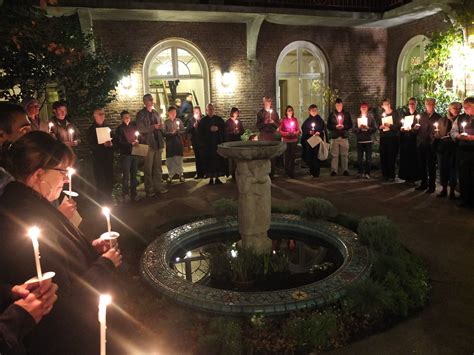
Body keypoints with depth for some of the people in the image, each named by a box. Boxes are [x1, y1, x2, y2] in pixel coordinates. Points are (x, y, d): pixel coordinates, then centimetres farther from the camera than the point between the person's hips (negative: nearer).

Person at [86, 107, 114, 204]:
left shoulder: (107, 127, 12)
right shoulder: (91, 129, 1)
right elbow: (91, 145, -6)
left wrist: (111, 144, -9)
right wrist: (103, 145, -21)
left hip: (108, 157, 3)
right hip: (98, 157, -3)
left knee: (109, 179, 2)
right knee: (100, 180, -4)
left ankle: (108, 199, 17)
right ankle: (101, 201, 8)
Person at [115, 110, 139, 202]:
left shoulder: (134, 126, 10)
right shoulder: (119, 129, -2)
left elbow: (138, 137, 19)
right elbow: (119, 142, -9)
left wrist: (137, 142, -1)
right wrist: (131, 144, -17)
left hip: (134, 153, 4)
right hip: (125, 154, -4)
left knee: (134, 175, 9)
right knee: (126, 176, -5)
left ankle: (133, 194, 17)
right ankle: (125, 195, 2)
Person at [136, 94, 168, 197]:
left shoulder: (156, 113, 15)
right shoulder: (141, 114, -1)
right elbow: (140, 129, -10)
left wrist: (161, 126, 4)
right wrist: (153, 127, -17)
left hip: (158, 143, 5)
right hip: (148, 143, -5)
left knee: (158, 166, 8)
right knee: (148, 168, -2)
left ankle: (158, 186, 17)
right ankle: (149, 189, 5)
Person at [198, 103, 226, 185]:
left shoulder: (219, 119, 11)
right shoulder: (203, 120, 4)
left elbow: (224, 128, 7)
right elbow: (200, 131, -4)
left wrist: (217, 128, -11)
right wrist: (209, 129, -13)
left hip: (218, 143, 2)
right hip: (207, 144, -2)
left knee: (218, 159, -1)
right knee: (209, 160, -3)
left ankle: (217, 177, 7)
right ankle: (211, 178, 5)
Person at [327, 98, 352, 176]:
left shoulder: (347, 114, 12)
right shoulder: (332, 115, 9)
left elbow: (350, 125, 9)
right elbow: (328, 126, 5)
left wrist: (343, 126, -9)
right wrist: (335, 126, -12)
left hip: (344, 137, 1)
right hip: (334, 137, -1)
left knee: (345, 154, 0)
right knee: (334, 155, -3)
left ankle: (345, 170, 7)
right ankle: (334, 170, 1)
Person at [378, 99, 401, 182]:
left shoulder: (395, 113, 2)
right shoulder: (382, 114, 16)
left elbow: (399, 125, -6)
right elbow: (378, 126, 19)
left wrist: (390, 126, -18)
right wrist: (381, 127, -3)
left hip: (393, 138, -4)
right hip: (383, 138, 5)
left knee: (391, 157, -8)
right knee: (383, 157, 1)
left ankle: (391, 176, -3)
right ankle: (385, 174, 11)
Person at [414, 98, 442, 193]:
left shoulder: (438, 117, 2)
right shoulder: (422, 115, 13)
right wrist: (416, 127, -4)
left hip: (431, 144, -4)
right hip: (421, 143, 4)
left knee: (431, 166, -1)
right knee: (421, 165, 8)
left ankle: (431, 185, 6)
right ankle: (424, 183, 20)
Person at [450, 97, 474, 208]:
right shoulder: (460, 118, 11)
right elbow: (453, 131, 13)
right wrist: (459, 136, -7)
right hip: (462, 150, 4)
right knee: (463, 175, 9)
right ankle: (464, 200, 20)